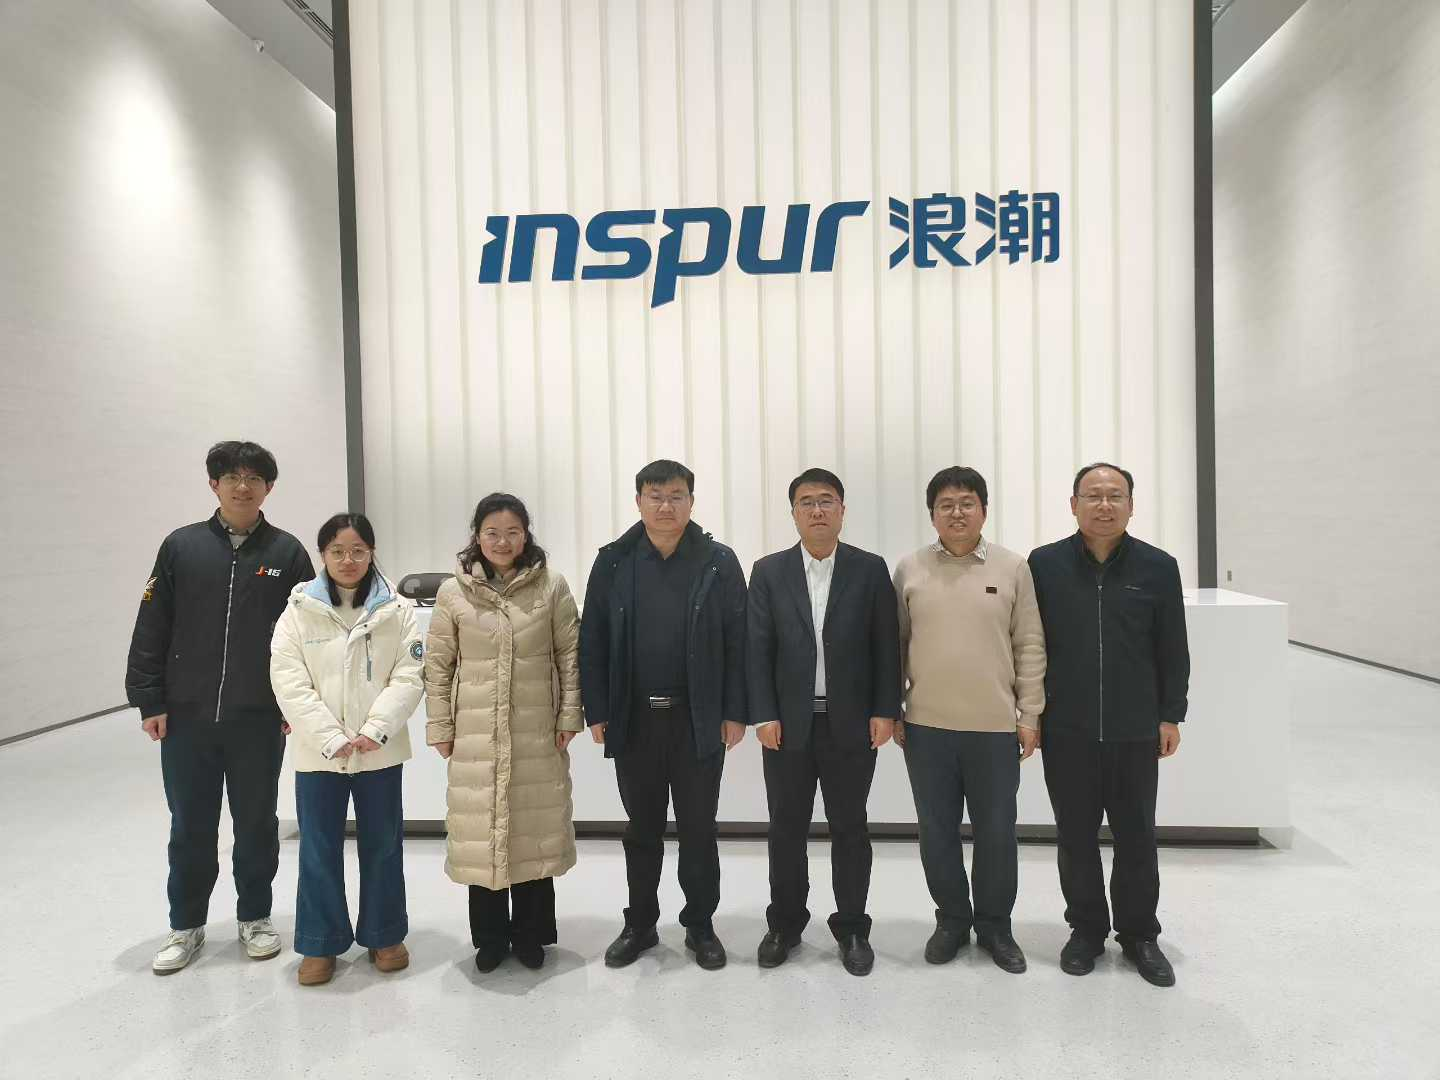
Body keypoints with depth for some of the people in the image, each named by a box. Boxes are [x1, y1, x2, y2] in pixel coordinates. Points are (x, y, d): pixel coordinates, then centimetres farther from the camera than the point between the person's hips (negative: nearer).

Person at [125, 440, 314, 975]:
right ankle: (186, 925, 30)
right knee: (191, 826, 12)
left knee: (256, 822, 12)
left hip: (260, 719, -1)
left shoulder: (287, 552, 0)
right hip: (187, 717, 1)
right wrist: (150, 701, -1)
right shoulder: (182, 546, 2)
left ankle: (255, 916, 30)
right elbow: (151, 630, 3)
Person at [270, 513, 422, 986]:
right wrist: (331, 739, -14)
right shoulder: (299, 610, -1)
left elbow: (408, 677, -5)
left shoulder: (397, 610, -1)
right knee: (320, 850, 10)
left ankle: (383, 935, 29)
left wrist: (375, 730, -16)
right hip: (317, 753, 0)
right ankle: (320, 943, 26)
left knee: (383, 845, 12)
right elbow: (289, 682, -7)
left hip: (380, 752, 0)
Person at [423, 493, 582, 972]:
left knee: (536, 828, 9)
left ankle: (530, 935, 27)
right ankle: (490, 937, 25)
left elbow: (570, 655, 2)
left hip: (537, 733, 0)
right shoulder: (453, 592, 1)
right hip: (475, 734, 0)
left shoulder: (552, 587, -1)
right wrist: (439, 727, 1)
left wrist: (569, 716, -2)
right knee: (481, 830, 6)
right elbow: (438, 664, 4)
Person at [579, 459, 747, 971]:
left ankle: (700, 926, 28)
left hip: (698, 721, -1)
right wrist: (596, 712, -2)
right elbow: (592, 642, 1)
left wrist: (734, 713, -6)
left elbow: (738, 642, -3)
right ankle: (640, 924, 32)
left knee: (698, 829, 11)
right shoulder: (613, 563, 0)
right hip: (634, 720, 1)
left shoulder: (719, 563, -4)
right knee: (642, 830, 15)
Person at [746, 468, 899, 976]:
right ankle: (785, 923, 28)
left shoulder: (870, 569, 1)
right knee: (786, 828, 11)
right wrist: (764, 715, -7)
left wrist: (885, 711, -5)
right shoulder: (768, 572, 3)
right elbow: (758, 649, -1)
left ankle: (852, 928, 25)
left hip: (852, 723, -1)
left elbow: (886, 645, 0)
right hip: (788, 724, 1)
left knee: (849, 827, 10)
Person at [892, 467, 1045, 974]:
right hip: (926, 725, 1)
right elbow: (895, 644, 6)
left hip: (996, 726, 0)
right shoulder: (909, 569, 1)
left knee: (996, 832, 10)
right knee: (937, 832, 11)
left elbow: (1030, 645, 2)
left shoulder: (1013, 567, 0)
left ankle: (995, 926, 29)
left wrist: (1030, 714, -1)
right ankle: (952, 919, 31)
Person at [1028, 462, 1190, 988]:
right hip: (1066, 730, 0)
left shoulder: (1158, 567, 0)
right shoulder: (1044, 564, -2)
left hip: (1134, 730, 1)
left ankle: (1139, 934, 28)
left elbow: (1173, 651, 4)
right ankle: (1086, 929, 28)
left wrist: (1170, 715, 3)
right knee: (1076, 836, 11)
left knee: (1137, 836, 11)